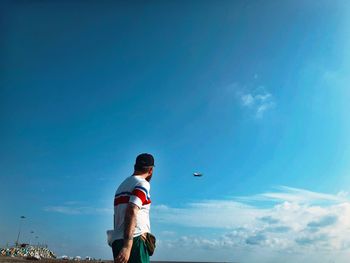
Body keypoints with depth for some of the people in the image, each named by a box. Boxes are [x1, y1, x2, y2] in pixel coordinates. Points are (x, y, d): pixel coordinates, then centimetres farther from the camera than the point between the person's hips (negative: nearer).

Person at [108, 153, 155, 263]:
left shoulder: (122, 186, 21)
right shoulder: (142, 184, -4)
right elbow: (131, 212, -19)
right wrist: (127, 246, -26)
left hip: (117, 240, 8)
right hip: (135, 241, -8)